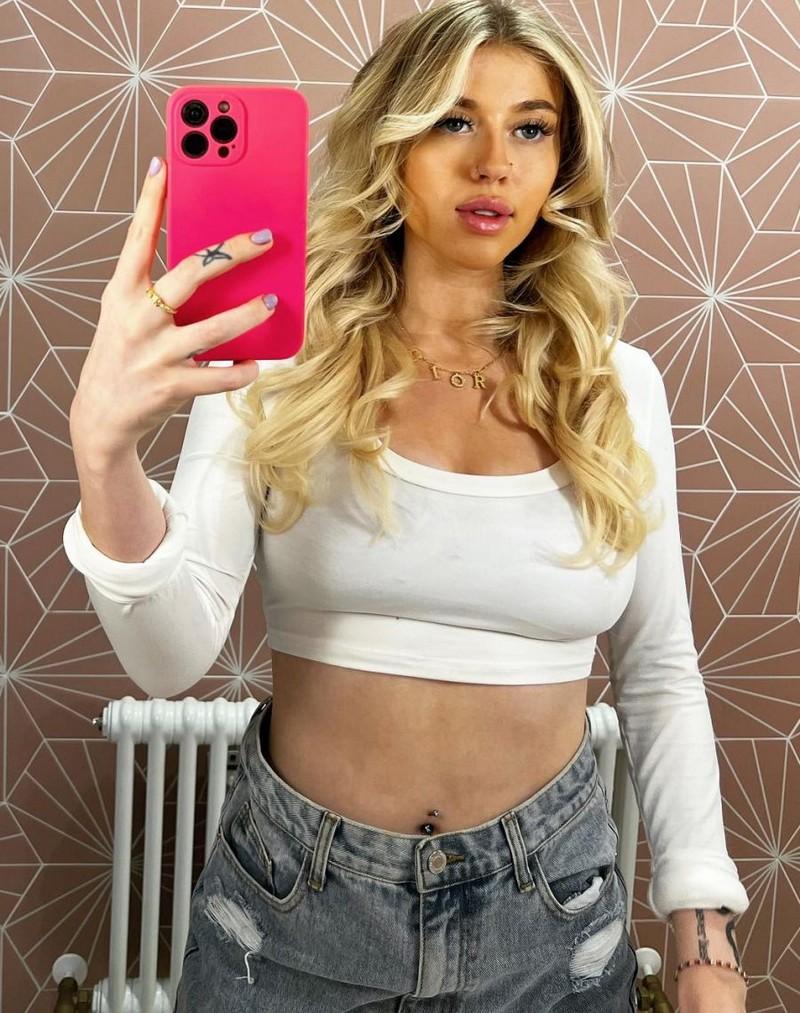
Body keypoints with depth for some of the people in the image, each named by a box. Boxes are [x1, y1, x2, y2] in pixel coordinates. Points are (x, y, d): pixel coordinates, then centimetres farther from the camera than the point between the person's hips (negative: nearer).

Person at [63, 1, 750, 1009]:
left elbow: (659, 677, 3)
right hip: (293, 895, -1)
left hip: (548, 907, 2)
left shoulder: (618, 387, -4)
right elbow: (173, 657, -18)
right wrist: (106, 446, -36)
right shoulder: (279, 364, -10)